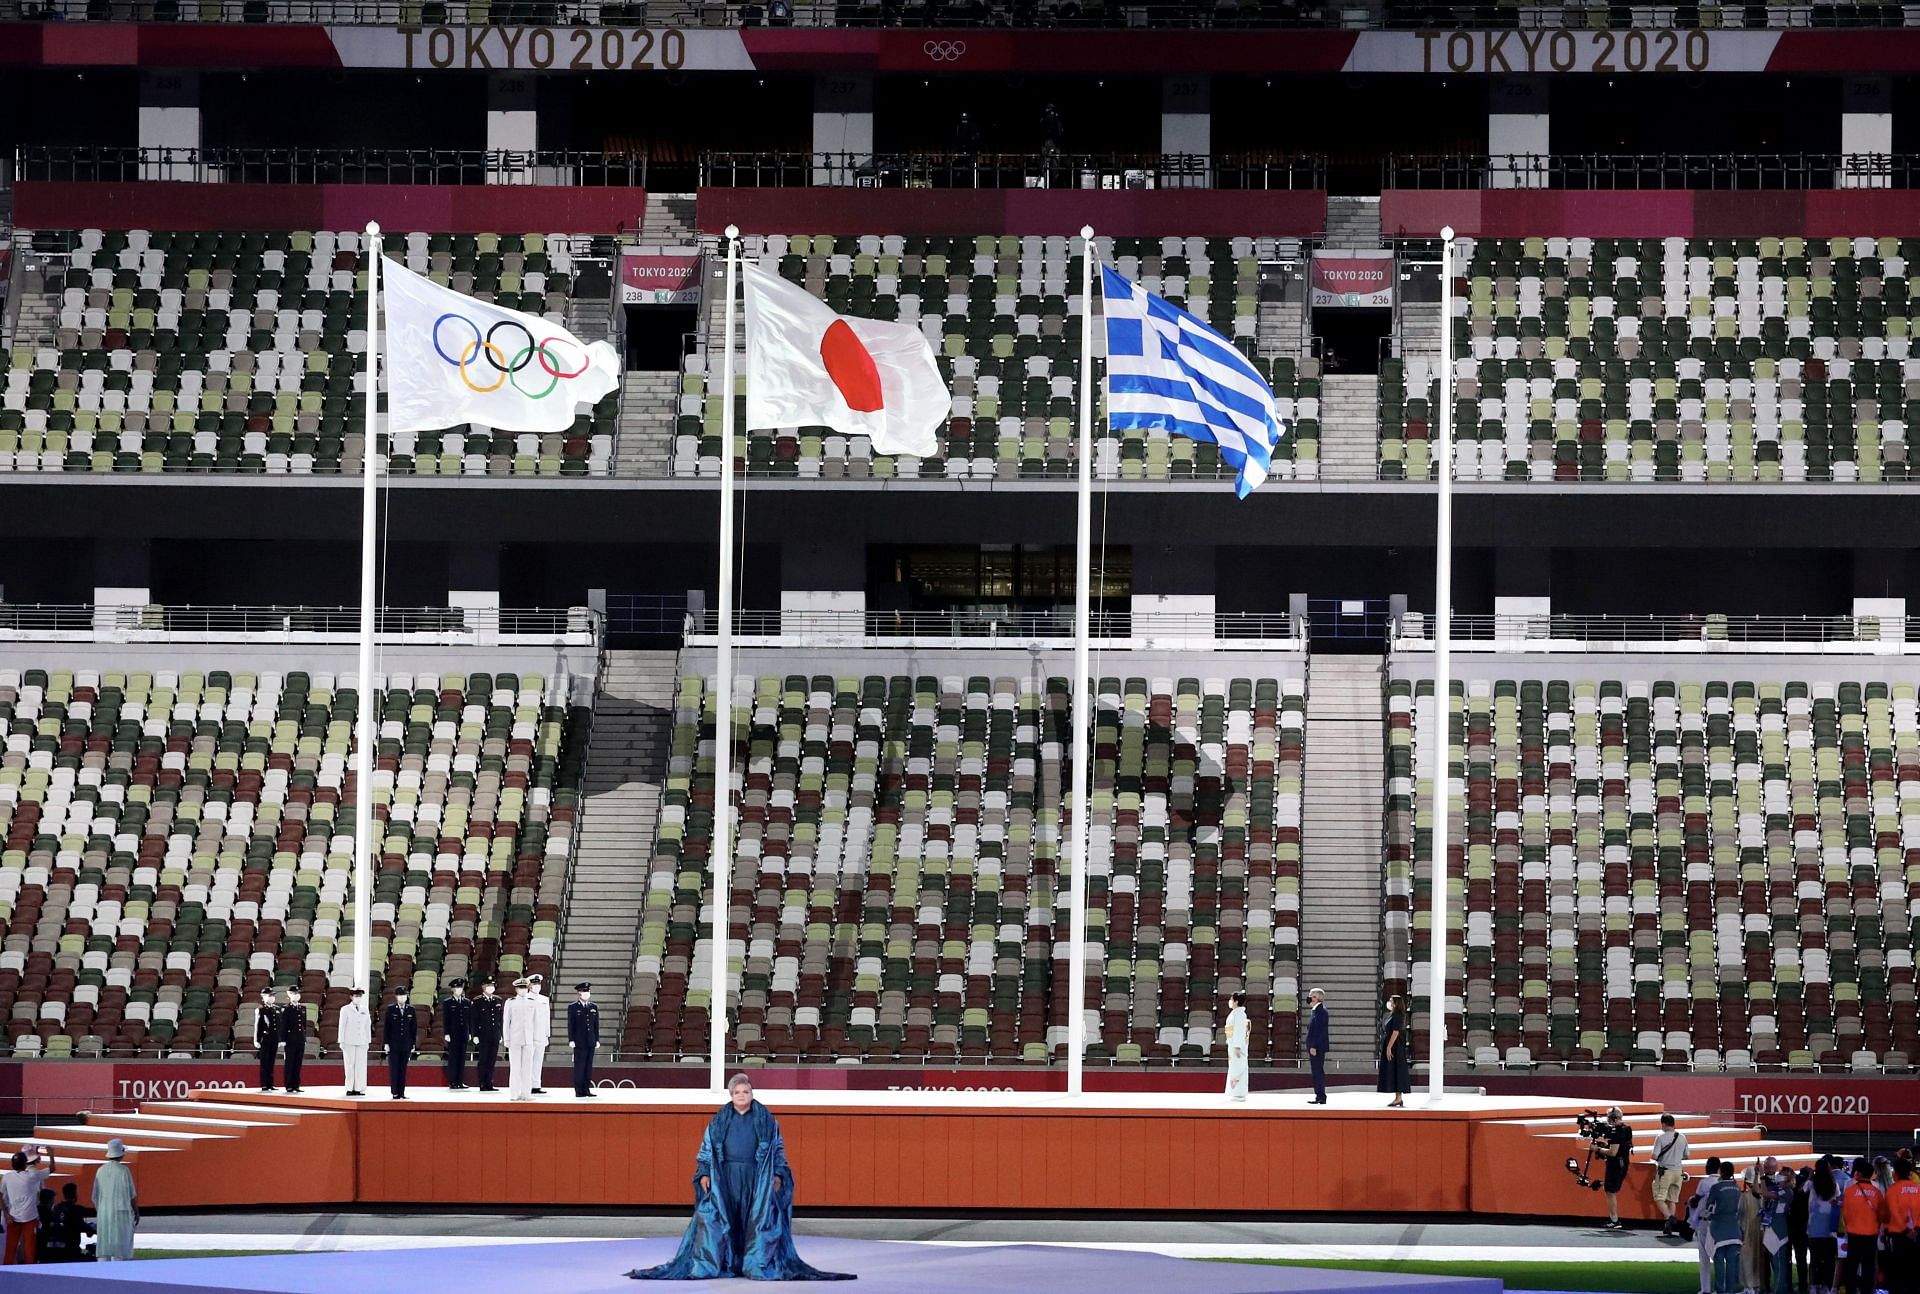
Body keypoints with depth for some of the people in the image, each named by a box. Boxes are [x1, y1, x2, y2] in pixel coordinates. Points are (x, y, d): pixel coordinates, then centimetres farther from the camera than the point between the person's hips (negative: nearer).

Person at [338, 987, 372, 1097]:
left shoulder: (365, 1011, 13)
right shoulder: (345, 1009, 3)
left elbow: (368, 1026, 14)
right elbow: (341, 1026, 2)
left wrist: (368, 1041, 10)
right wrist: (341, 1042, -2)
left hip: (362, 1042, 3)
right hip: (349, 1042, -3)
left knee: (361, 1065, -2)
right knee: (350, 1065, -4)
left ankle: (358, 1088, 0)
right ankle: (350, 1089, -2)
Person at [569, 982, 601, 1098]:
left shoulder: (594, 1008, 14)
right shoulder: (573, 1007, 2)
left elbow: (596, 1025, 14)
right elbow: (570, 1025, -1)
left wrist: (597, 1040, 9)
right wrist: (571, 1040, -8)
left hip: (590, 1042, 4)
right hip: (579, 1042, -4)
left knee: (589, 1066, 4)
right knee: (579, 1066, -5)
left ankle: (587, 1089, 6)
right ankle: (578, 1090, -3)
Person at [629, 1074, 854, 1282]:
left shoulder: (765, 1120, 8)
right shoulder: (719, 1120, 10)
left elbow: (778, 1148, 9)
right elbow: (706, 1148, 10)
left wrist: (778, 1173, -2)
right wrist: (704, 1173, -1)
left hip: (756, 1177, -1)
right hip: (725, 1177, 1)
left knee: (757, 1219, -5)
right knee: (719, 1218, -5)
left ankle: (757, 1264, 0)